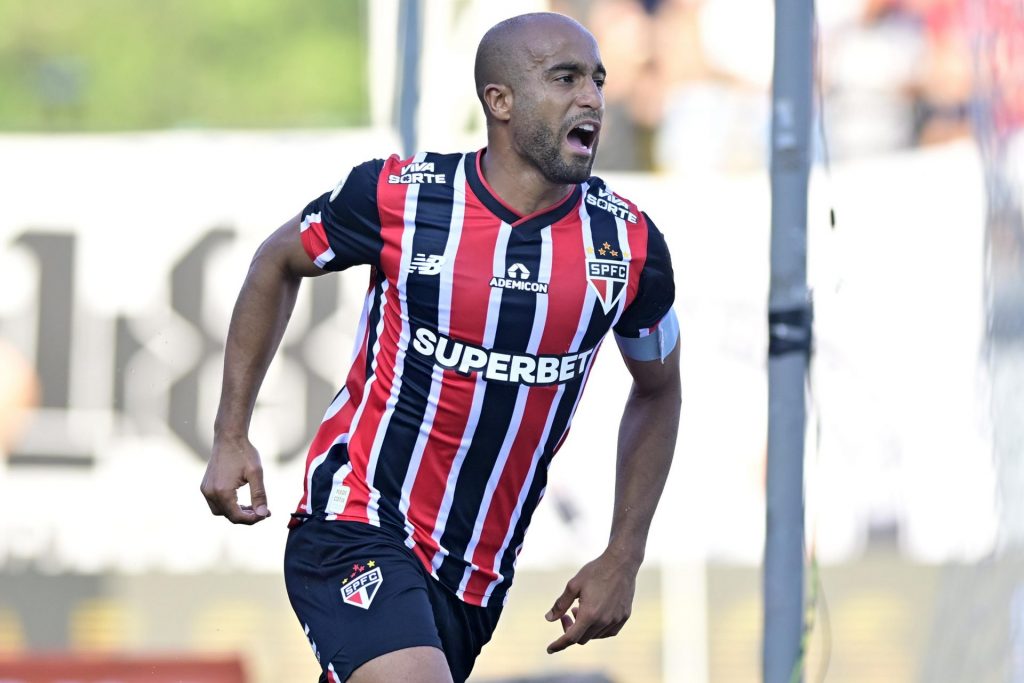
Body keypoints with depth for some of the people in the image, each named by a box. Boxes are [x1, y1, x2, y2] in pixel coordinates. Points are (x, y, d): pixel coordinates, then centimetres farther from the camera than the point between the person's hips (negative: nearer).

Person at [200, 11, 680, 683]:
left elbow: (658, 390, 15)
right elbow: (277, 263, 10)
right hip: (355, 526, -4)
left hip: (479, 574, 4)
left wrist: (623, 560, 10)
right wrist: (232, 438, 6)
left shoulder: (631, 244, -3)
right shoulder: (395, 196, -10)